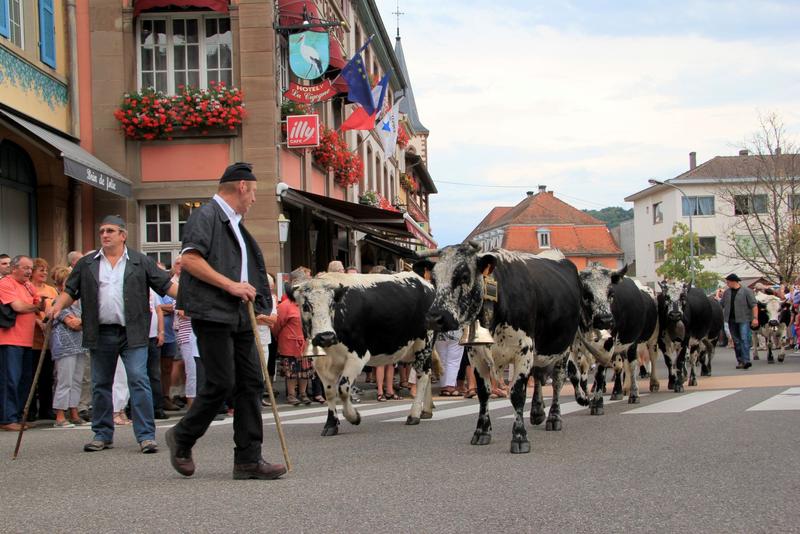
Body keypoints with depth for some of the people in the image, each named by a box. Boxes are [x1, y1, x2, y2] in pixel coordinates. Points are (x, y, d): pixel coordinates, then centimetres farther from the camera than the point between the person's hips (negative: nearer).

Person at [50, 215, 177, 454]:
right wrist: (59, 305, -6)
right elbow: (70, 291, 13)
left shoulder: (140, 262, 6)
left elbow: (166, 285, 3)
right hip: (100, 334, 3)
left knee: (139, 380, -10)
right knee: (100, 385, 9)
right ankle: (102, 434, 20)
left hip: (132, 334, -3)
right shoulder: (86, 264, 12)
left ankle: (146, 435, -9)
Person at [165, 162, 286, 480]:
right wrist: (230, 285, -17)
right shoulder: (205, 216, -6)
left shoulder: (235, 224, 22)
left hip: (240, 318, 9)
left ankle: (248, 459, 5)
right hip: (213, 314, -9)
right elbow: (189, 259, -17)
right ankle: (182, 438, 13)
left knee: (251, 383, 3)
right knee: (221, 383, -9)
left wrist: (259, 306, 14)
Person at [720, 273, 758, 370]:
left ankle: (746, 360, -19)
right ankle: (740, 361, 13)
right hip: (731, 320, 5)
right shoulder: (727, 292, 10)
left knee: (744, 339, -14)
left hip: (744, 319, -5)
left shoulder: (746, 291, -4)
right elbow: (721, 305, 15)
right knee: (736, 341, 7)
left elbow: (754, 305, -7)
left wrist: (755, 318, -15)